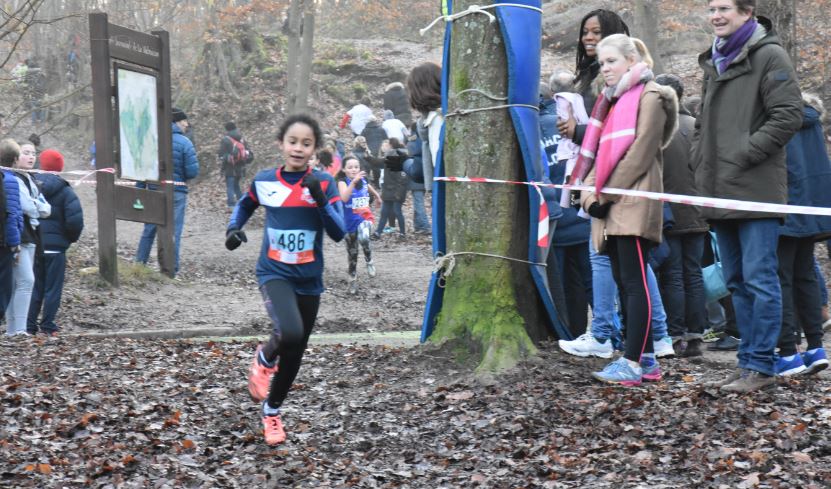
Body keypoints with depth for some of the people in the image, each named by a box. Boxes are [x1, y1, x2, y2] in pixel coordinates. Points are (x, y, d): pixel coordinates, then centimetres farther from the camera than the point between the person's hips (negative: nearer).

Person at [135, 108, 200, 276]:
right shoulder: (185, 143, -11)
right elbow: (192, 172, -14)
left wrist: (139, 189, 10)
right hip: (177, 192, -3)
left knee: (149, 229, 17)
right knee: (173, 231, 5)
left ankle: (140, 262, 23)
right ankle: (171, 268, 7)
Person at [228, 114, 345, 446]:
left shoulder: (323, 183, -6)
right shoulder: (265, 181, -3)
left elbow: (338, 233, -13)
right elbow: (244, 206, 18)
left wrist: (320, 198, -26)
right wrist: (234, 228, -1)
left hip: (309, 280, 2)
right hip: (274, 273, -2)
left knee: (295, 353, 12)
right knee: (290, 333, -29)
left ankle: (272, 410, 36)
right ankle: (264, 358, 6)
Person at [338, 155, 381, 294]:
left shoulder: (363, 181, -2)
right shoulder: (343, 182, -14)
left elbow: (371, 189, 24)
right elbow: (344, 198, -35)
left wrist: (377, 197, 42)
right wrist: (354, 181, -43)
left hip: (365, 217, 1)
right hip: (350, 222, -1)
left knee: (363, 238, -32)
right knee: (352, 254, 10)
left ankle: (369, 262, -4)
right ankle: (353, 279, 29)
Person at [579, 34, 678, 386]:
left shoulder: (649, 96, -3)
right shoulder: (613, 101, 23)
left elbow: (641, 152, -12)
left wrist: (606, 194, -14)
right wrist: (592, 190, 4)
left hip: (634, 203, -9)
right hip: (612, 208, 9)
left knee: (634, 282, -12)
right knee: (623, 283, 7)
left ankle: (633, 362, -15)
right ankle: (646, 358, 12)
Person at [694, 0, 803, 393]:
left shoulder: (769, 55, -5)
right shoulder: (714, 62, 20)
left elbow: (788, 115, -13)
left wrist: (744, 154, -15)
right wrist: (701, 161, 14)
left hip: (756, 190, -8)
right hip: (719, 193, 8)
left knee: (759, 279, -6)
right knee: (737, 282, 12)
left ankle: (761, 366, 0)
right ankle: (748, 361, 19)